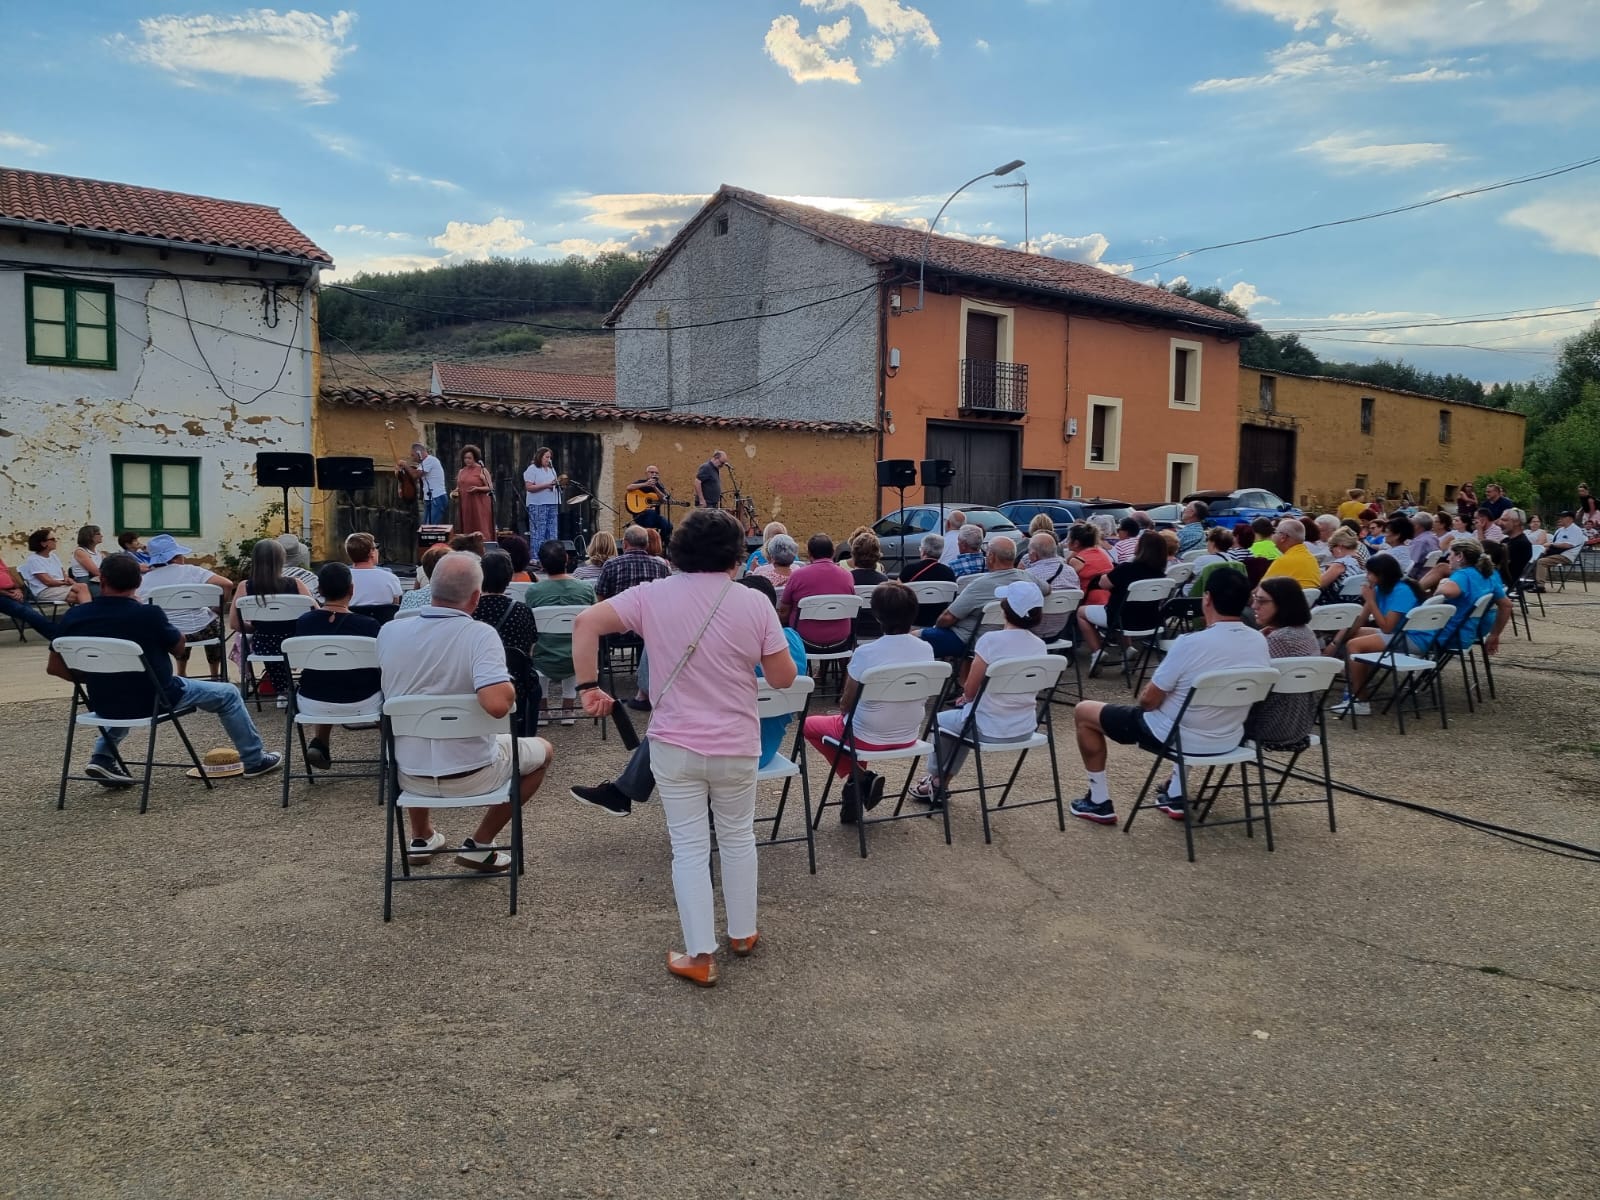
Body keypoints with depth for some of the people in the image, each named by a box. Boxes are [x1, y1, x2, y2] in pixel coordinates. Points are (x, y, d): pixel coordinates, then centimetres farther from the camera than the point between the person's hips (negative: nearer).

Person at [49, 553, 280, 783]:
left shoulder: (73, 617, -8)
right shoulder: (148, 614, -21)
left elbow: (55, 668, 2)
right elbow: (180, 648, -2)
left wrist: (100, 679, 15)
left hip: (104, 704, 5)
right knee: (228, 694, 17)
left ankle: (103, 757, 26)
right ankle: (254, 760, 26)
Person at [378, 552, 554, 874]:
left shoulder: (389, 631, -7)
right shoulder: (479, 635, -22)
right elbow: (498, 705, -35)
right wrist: (510, 686, -14)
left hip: (409, 777, 5)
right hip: (469, 776, -5)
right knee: (543, 750, 22)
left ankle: (421, 837, 38)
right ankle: (480, 844, 17)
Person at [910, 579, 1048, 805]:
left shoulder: (991, 640, -20)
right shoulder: (1039, 645, -2)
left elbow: (969, 691, -13)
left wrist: (968, 696, 10)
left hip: (990, 730, -6)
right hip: (1025, 729, 6)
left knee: (942, 720, 25)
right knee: (964, 717, 32)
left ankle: (936, 782, 36)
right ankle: (941, 783, 39)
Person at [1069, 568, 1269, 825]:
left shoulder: (1191, 643, -26)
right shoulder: (1260, 642, -7)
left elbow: (1148, 701, -18)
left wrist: (1147, 694, 7)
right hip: (1229, 740, 6)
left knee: (1083, 711, 11)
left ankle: (1099, 802, 19)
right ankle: (1176, 795, 37)